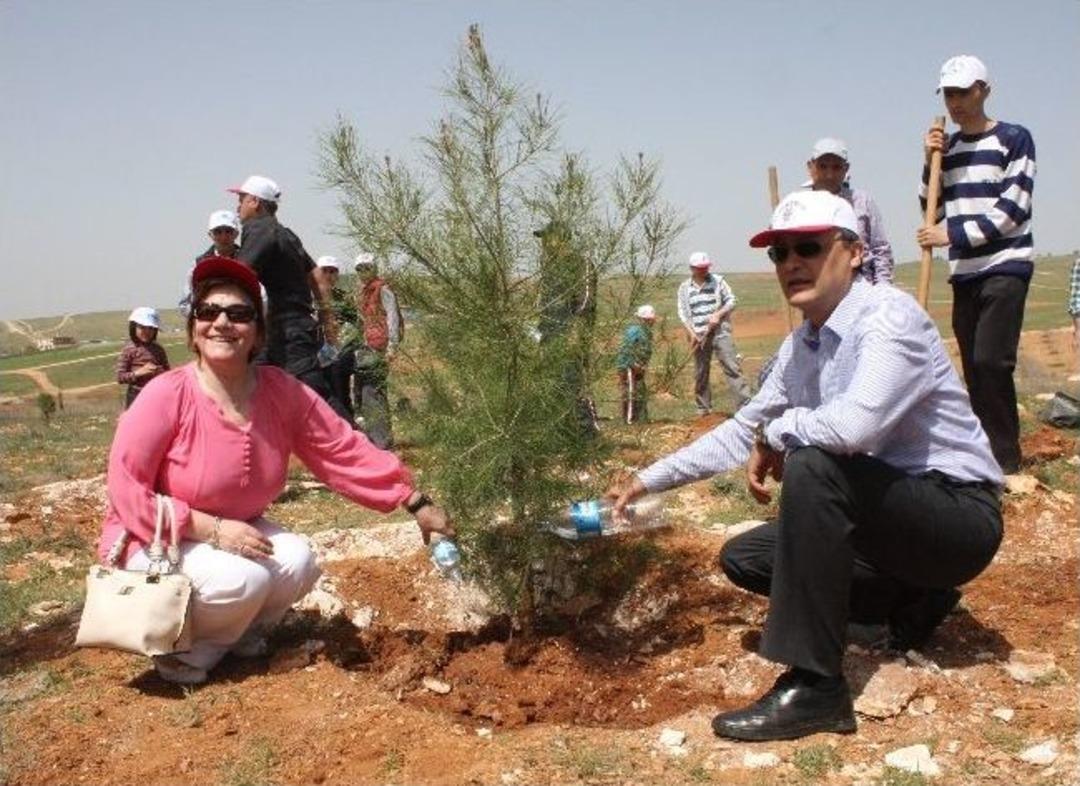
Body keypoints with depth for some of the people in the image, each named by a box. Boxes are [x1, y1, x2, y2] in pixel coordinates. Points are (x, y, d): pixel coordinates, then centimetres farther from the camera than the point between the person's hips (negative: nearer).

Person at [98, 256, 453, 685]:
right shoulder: (167, 396, -24)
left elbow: (345, 450, -9)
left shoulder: (281, 392, -12)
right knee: (244, 578, -29)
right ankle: (181, 648, 1)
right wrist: (213, 529, -27)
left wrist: (416, 503, -14)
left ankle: (237, 633, 10)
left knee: (298, 562, -19)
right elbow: (126, 490, -22)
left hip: (237, 530, 5)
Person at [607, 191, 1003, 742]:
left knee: (811, 463, -32)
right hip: (888, 519, 9)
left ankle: (813, 687, -26)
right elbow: (743, 431, 16)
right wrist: (649, 480, 14)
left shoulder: (890, 317, -20)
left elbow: (853, 425, -37)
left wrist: (777, 434, -17)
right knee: (743, 558, 7)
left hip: (960, 514, -9)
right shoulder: (799, 347, 6)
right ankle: (913, 601, 13)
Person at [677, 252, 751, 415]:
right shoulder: (684, 288, 7)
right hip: (698, 335, 2)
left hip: (720, 331, -2)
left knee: (732, 367, -10)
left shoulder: (717, 280, 5)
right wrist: (692, 334, -8)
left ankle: (745, 404, -13)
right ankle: (703, 407, 17)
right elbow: (683, 313, 4)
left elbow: (732, 301, 4)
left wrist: (718, 314, -12)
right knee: (700, 372, 7)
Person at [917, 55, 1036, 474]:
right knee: (973, 367, 5)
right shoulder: (948, 148, 14)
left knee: (991, 361, -16)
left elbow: (1012, 208, -10)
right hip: (964, 272, 6)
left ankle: (1006, 460, -8)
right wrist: (931, 163, 1)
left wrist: (954, 235, -15)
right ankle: (983, 452, 12)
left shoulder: (1014, 138, -2)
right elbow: (934, 211, 13)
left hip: (1006, 266, -6)